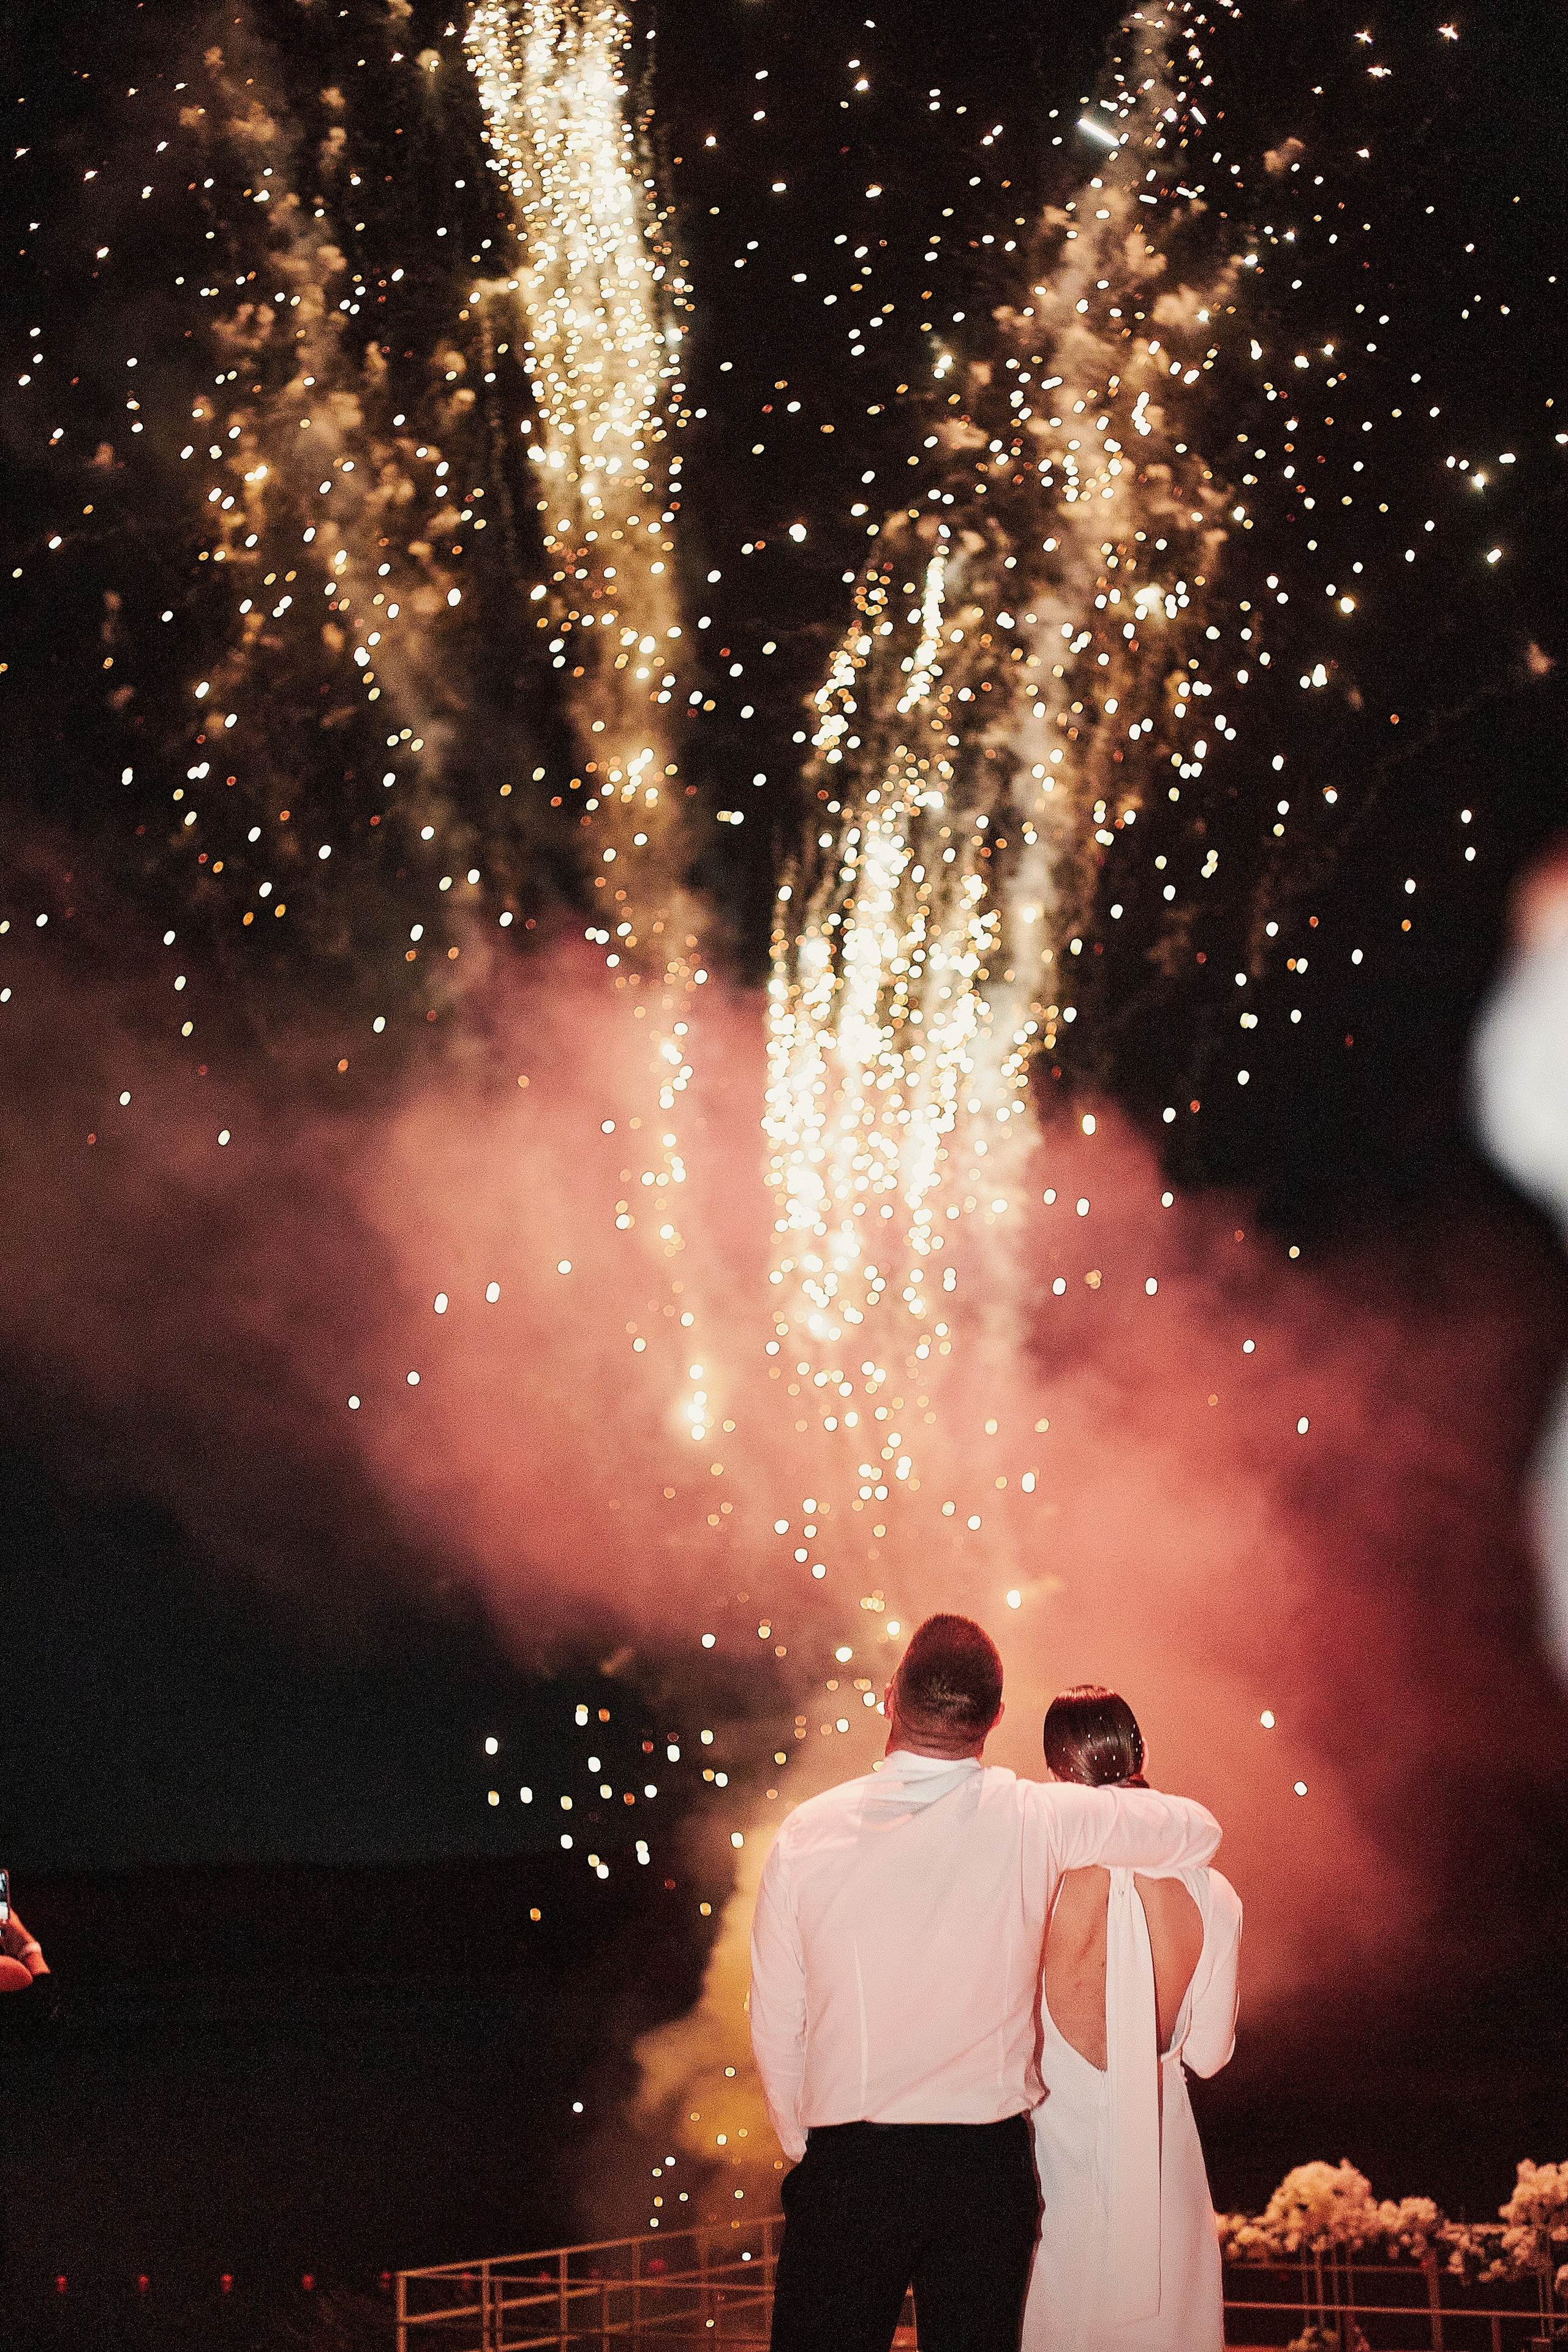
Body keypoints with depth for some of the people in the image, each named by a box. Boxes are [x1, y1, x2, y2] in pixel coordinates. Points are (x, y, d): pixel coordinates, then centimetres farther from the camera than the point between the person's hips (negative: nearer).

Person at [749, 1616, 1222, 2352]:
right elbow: (1200, 1829, 7)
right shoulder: (1036, 1821, -7)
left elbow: (775, 2027, 1)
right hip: (988, 2166, 1)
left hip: (845, 2167, -1)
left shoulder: (807, 1834, -5)